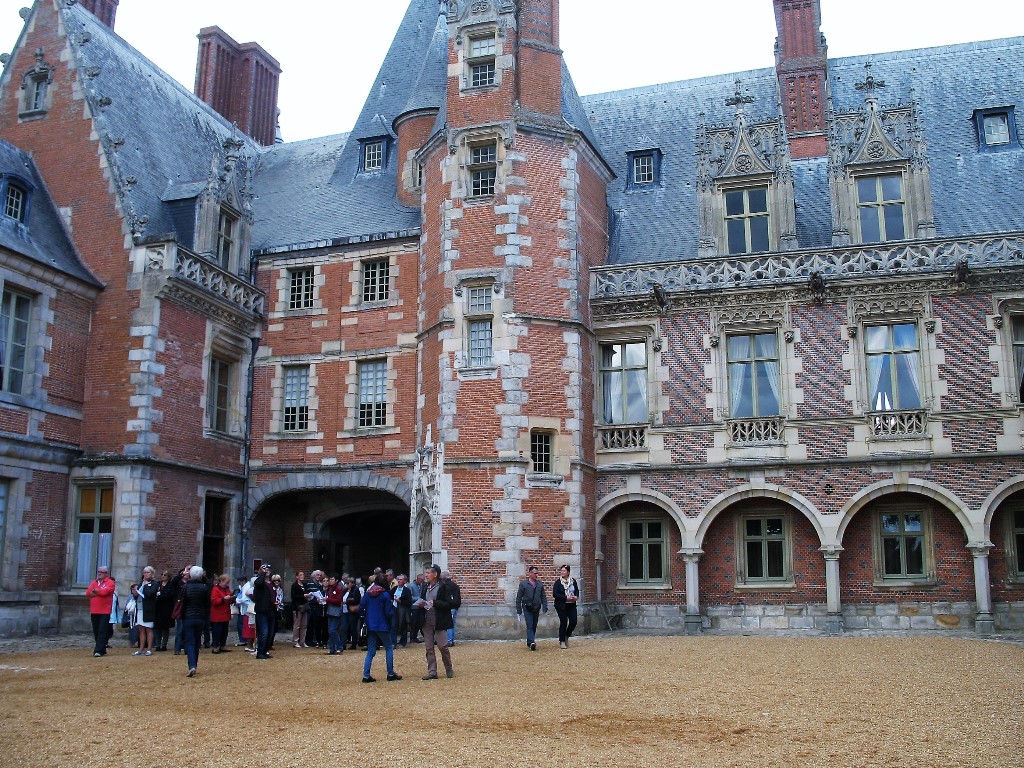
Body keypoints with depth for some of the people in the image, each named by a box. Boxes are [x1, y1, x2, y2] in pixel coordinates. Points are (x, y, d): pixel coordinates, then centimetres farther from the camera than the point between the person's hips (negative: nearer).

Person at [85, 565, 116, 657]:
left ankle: (98, 650, -13)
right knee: (96, 632, 9)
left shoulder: (110, 583, -3)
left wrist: (95, 591, -3)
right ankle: (102, 650, 19)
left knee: (102, 631, -9)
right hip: (94, 611, 6)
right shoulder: (94, 582, 16)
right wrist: (99, 592, -9)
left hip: (105, 612, -6)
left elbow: (104, 591, -19)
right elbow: (88, 593, 4)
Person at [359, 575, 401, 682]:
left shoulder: (367, 594, 2)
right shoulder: (385, 595, -9)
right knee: (389, 648, 9)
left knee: (370, 651, 9)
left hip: (370, 626, 4)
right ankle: (391, 674, 8)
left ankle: (366, 676, 2)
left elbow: (361, 609, 0)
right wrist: (393, 610, 9)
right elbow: (389, 612, -12)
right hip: (382, 626, -4)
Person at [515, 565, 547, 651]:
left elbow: (543, 596, 10)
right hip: (527, 608, -4)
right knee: (529, 626, -12)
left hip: (536, 608, 4)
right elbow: (519, 598, 0)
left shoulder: (540, 584, 8)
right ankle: (532, 642, -20)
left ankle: (529, 642, 22)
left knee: (534, 626, 10)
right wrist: (519, 610, -3)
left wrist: (545, 607, -1)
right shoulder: (524, 584, -2)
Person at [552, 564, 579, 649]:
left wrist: (576, 596, -6)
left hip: (571, 605, 4)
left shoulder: (573, 581, 4)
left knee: (573, 622, -1)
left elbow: (577, 590, 16)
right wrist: (566, 598, -20)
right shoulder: (558, 582, -8)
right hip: (561, 605, -4)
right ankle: (562, 642, 8)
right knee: (563, 622, -3)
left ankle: (566, 636, 24)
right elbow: (555, 594, -13)